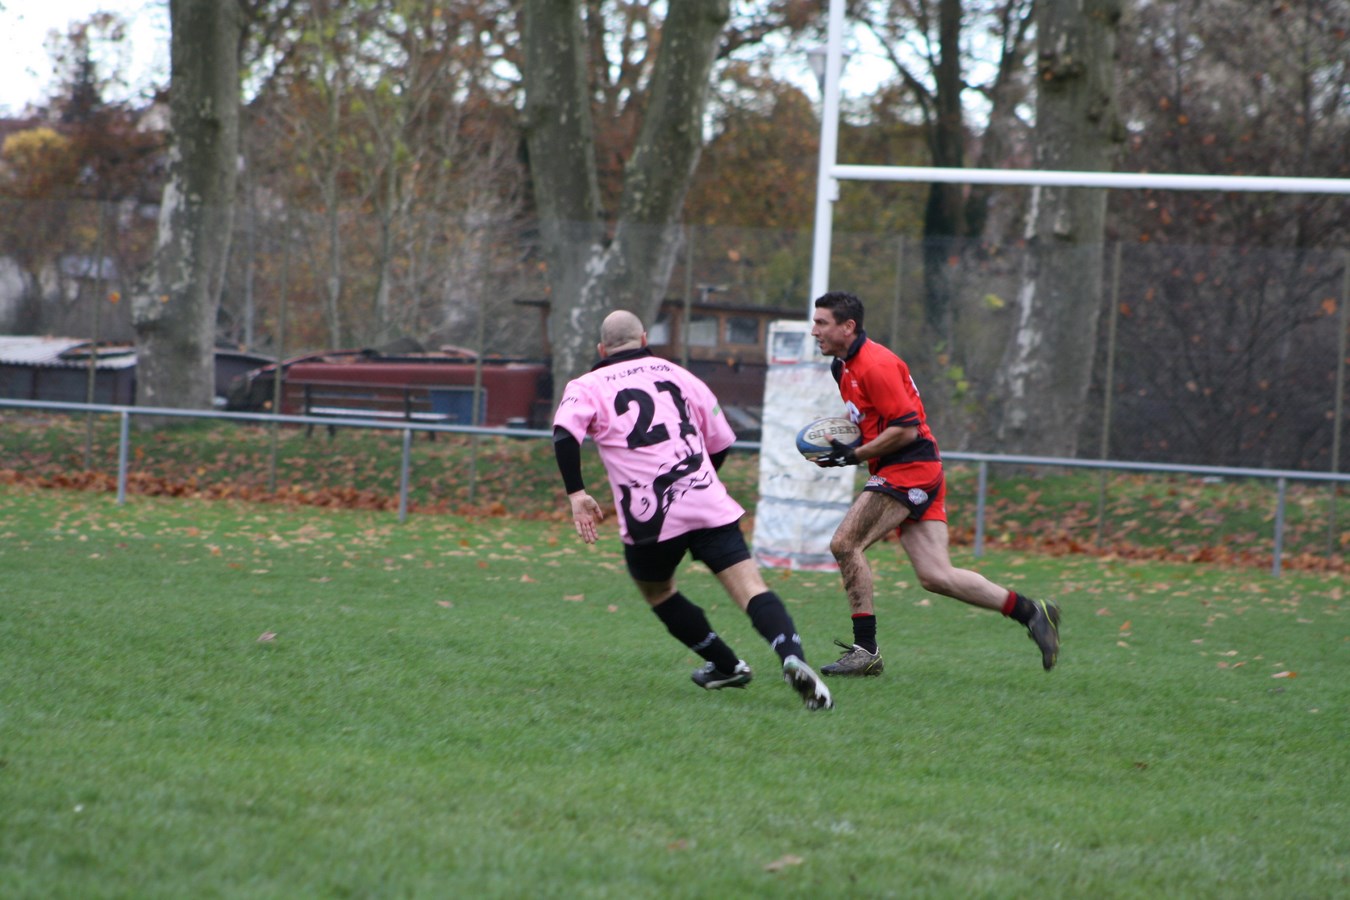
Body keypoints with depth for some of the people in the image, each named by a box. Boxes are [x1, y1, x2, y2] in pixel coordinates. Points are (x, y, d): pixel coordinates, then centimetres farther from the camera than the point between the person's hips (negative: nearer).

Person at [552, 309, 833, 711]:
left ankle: (726, 665, 32)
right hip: (708, 507, 1)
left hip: (649, 522, -1)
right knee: (751, 590, -10)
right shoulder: (676, 375, 20)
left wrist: (576, 494, -9)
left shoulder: (587, 387, 11)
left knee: (656, 591, 27)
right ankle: (793, 657, -35)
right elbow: (721, 442, 26)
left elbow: (564, 433, -10)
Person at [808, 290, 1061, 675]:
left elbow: (906, 429, -19)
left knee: (844, 544, -12)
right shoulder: (843, 365, 16)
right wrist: (837, 437, 10)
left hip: (909, 470, -10)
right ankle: (1031, 612, 5)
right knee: (936, 576, 1)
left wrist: (854, 455, -15)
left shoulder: (874, 365, -15)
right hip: (916, 473, 10)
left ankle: (865, 650, -8)